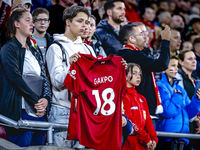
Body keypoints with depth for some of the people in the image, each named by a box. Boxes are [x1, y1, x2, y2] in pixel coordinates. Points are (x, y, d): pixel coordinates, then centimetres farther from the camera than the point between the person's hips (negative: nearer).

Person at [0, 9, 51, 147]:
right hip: (20, 113, -7)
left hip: (40, 114, 7)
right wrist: (36, 101, -15)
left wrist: (45, 99, -5)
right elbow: (16, 78, -13)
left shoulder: (35, 52, 22)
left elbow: (44, 79, 15)